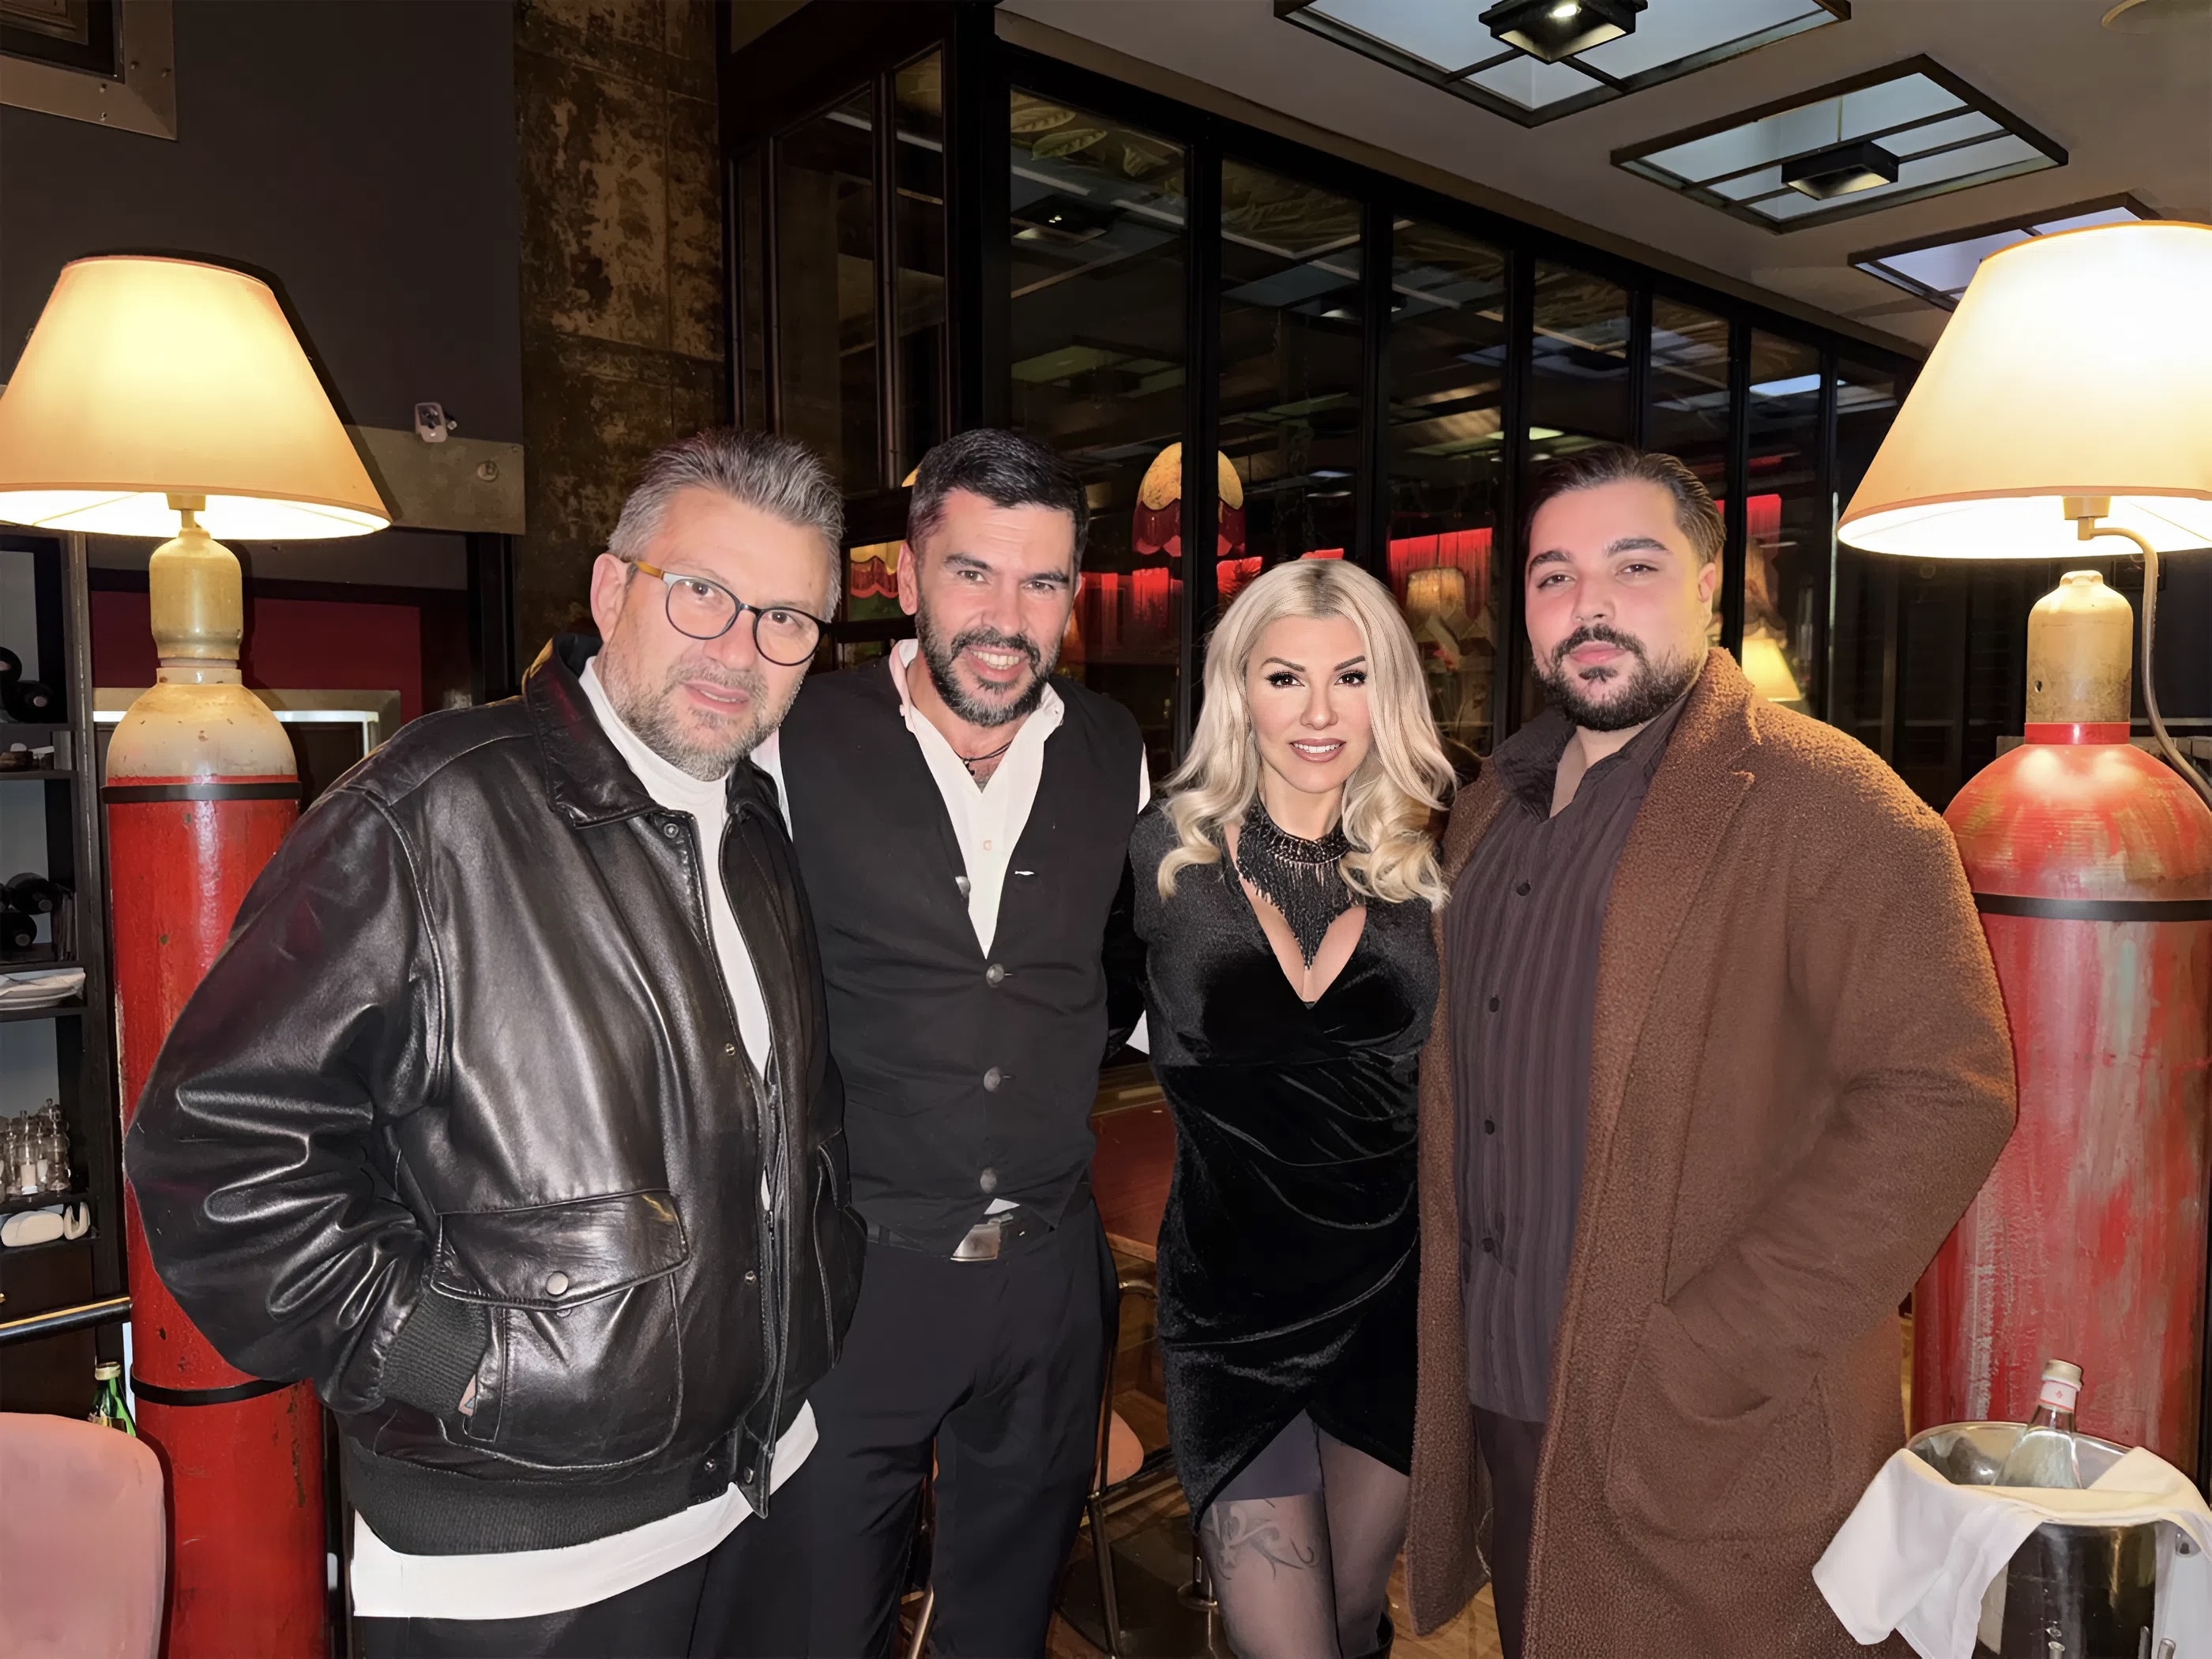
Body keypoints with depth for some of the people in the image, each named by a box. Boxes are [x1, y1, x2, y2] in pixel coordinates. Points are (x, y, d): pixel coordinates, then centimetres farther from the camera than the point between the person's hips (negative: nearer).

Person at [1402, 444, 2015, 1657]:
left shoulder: (1825, 805, -13)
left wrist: (1699, 1363, -21)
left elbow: (1944, 1096, -21)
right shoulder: (1489, 808, 9)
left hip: (1703, 1459, -6)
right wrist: (1459, 1359, 9)